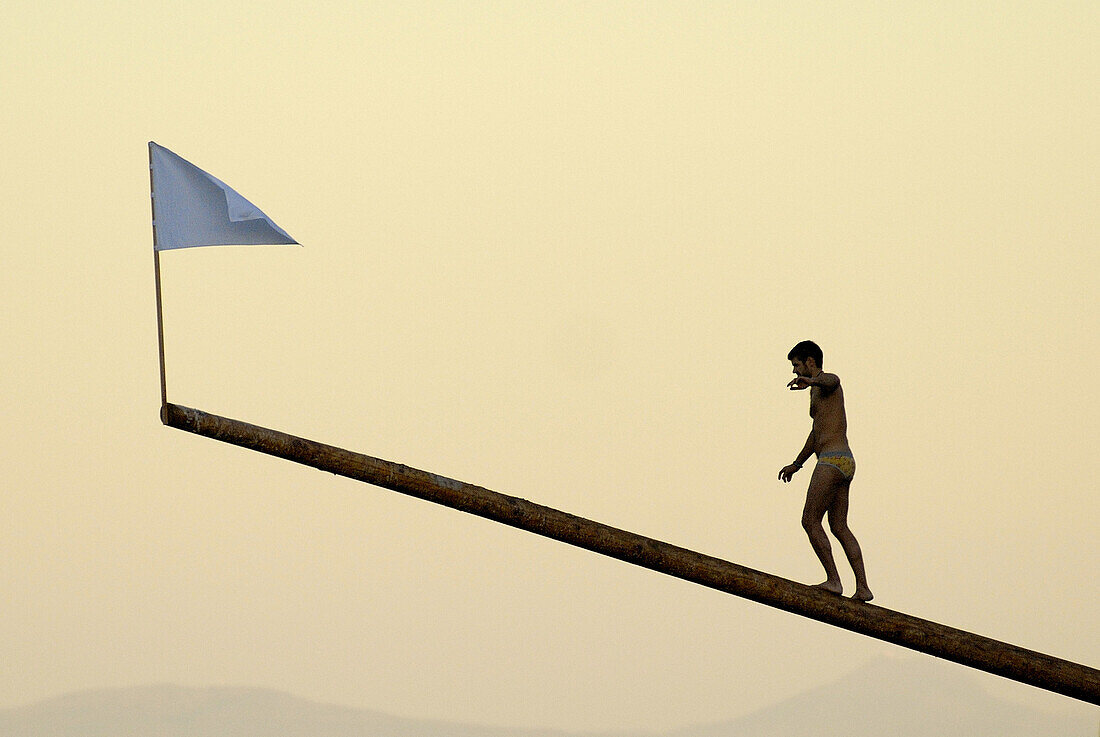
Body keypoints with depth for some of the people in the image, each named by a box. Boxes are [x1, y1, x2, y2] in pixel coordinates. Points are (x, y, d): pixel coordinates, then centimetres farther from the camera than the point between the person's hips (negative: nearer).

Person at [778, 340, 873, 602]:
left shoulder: (827, 382, -5)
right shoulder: (819, 391, 26)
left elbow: (831, 380, -34)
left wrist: (811, 381, -57)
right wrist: (797, 463, 48)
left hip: (832, 462, -10)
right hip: (845, 463, 10)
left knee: (810, 521, -6)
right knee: (839, 527, 9)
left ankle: (833, 580, -7)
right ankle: (862, 587, 4)